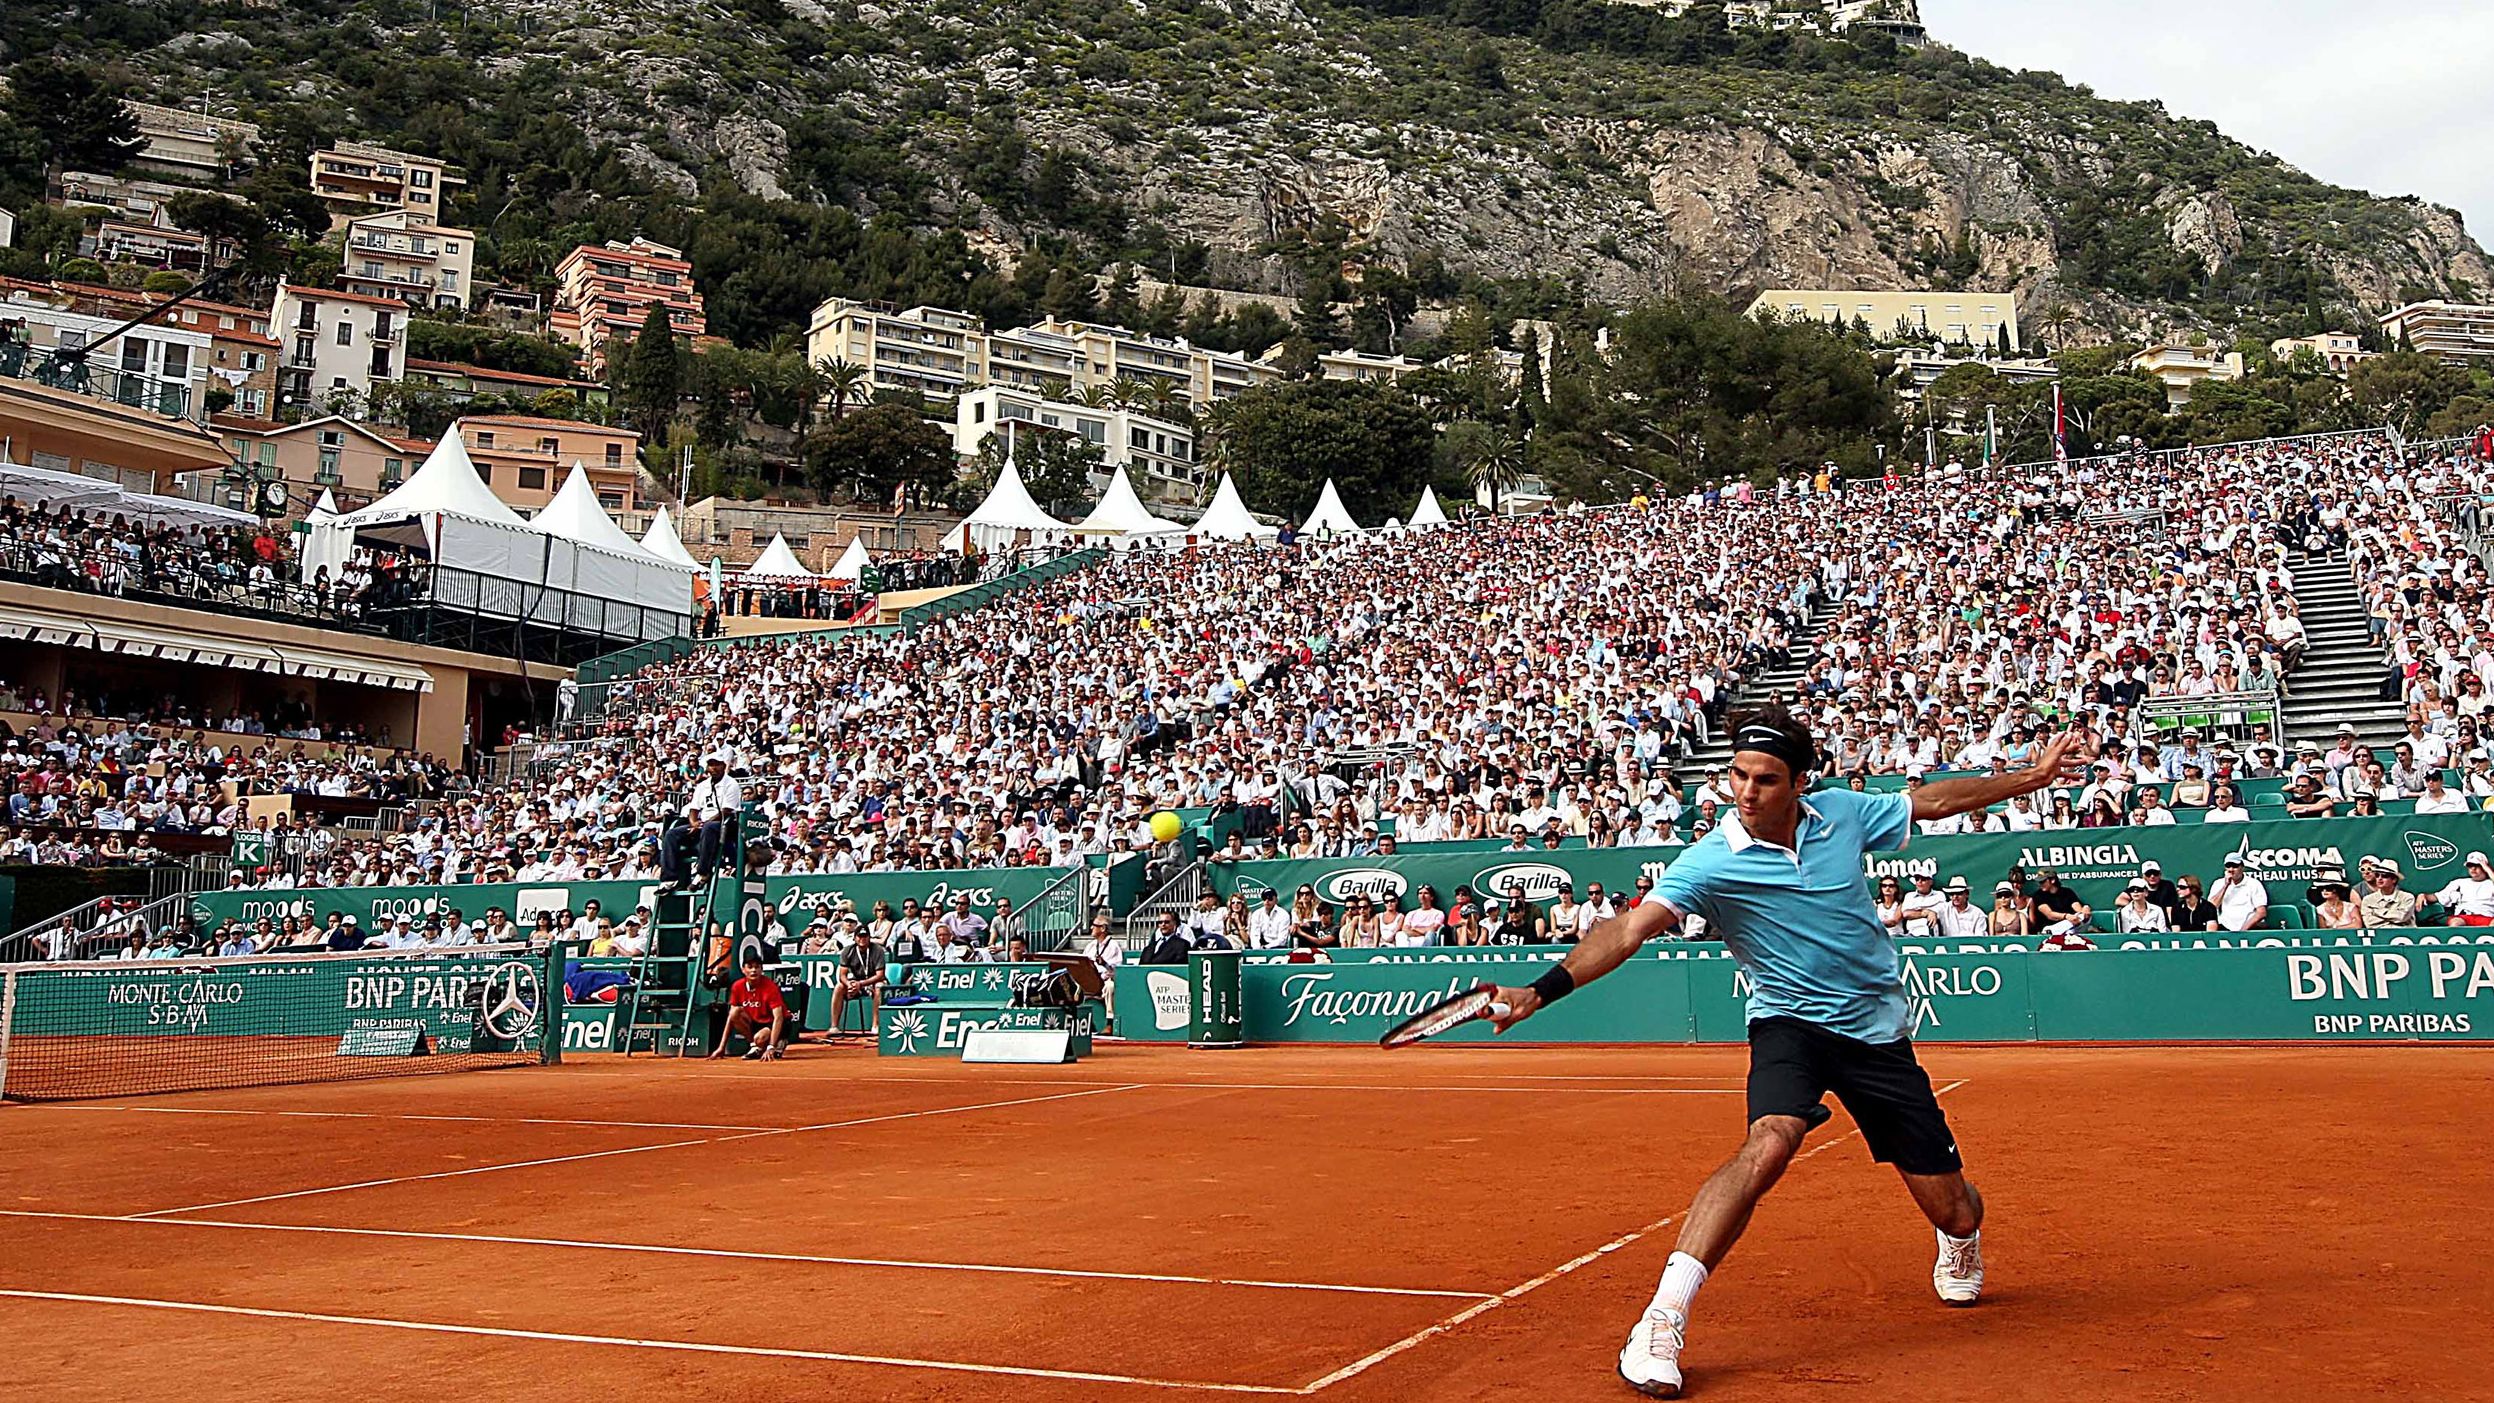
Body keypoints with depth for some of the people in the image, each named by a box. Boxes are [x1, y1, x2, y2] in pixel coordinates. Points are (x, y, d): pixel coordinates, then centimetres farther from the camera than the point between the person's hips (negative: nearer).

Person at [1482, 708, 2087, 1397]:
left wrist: (2031, 775, 20)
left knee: (1953, 1211, 6)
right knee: (1769, 1143, -35)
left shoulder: (1844, 813, -6)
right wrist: (1543, 989, -43)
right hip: (1790, 1023, -3)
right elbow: (1629, 929, -29)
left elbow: (1931, 799, 13)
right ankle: (1660, 1324, -32)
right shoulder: (1711, 863, -18)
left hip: (1879, 1030, 4)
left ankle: (1960, 1247, 48)